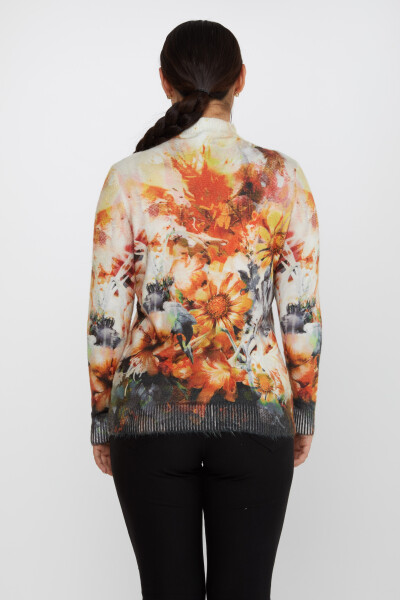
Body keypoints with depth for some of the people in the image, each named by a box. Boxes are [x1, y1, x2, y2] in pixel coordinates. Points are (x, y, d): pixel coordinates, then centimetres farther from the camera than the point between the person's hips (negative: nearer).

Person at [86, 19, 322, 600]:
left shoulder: (130, 177, -6)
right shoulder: (282, 175, -4)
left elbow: (107, 318, -4)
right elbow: (302, 312, -2)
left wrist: (102, 421, 7)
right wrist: (304, 411, 9)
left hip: (151, 414, 0)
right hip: (257, 413, 1)